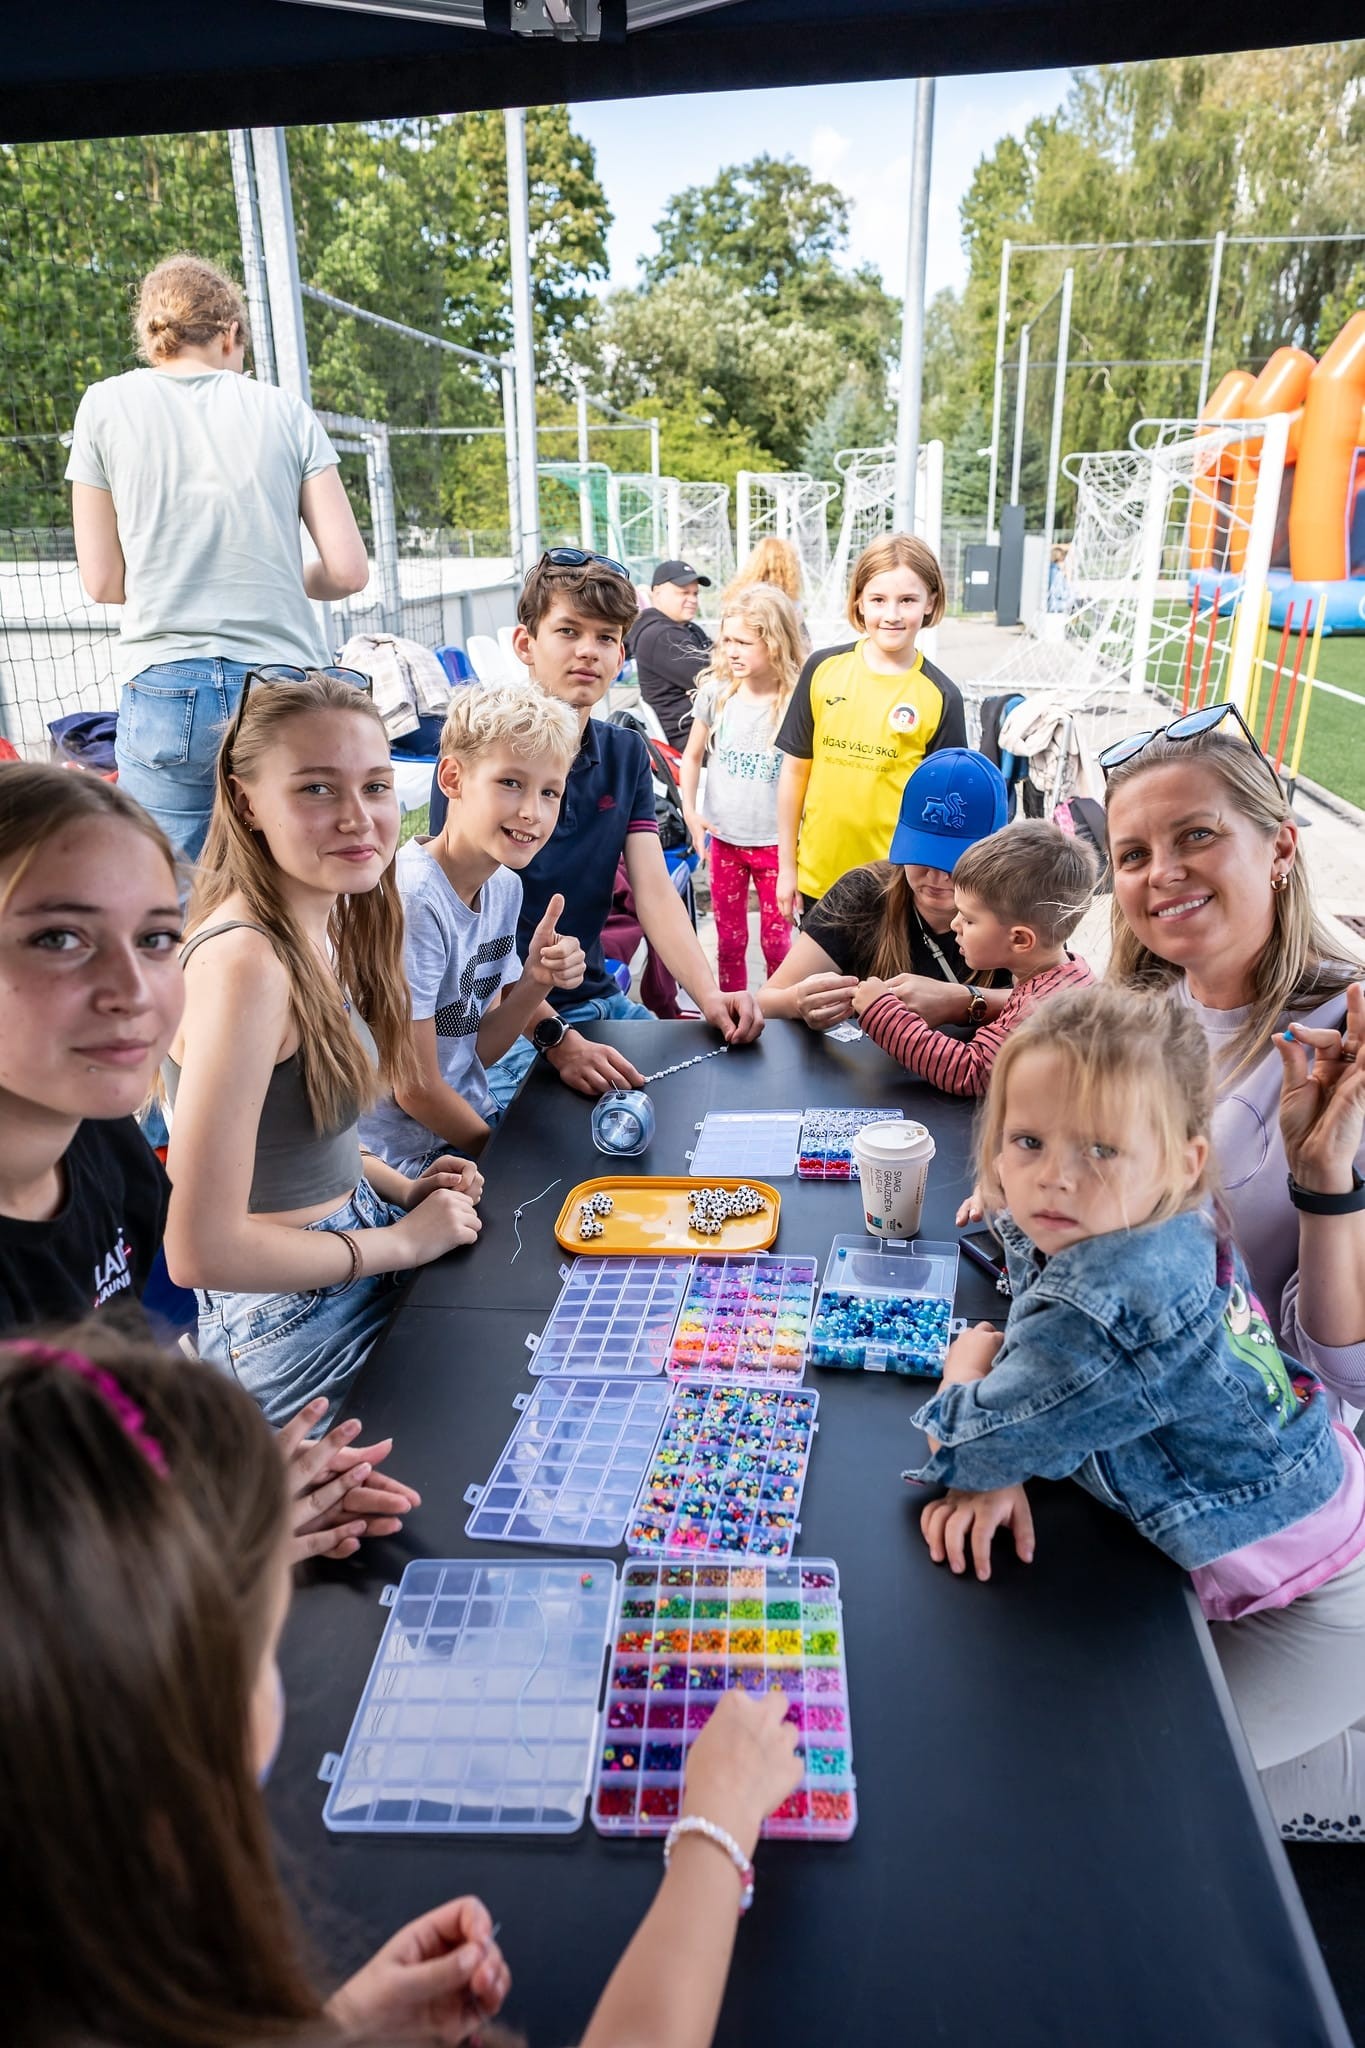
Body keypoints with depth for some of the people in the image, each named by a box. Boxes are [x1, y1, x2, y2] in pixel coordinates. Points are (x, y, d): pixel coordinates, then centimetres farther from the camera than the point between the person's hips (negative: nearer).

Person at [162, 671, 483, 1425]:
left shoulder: (324, 922, 1)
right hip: (294, 1326, -8)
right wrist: (402, 1240, -17)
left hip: (353, 1243, 8)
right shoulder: (245, 963, -28)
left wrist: (400, 1189, 0)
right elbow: (201, 1250, -28)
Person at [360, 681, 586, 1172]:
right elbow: (416, 1088, -19)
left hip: (467, 1123, 7)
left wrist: (536, 983, -13)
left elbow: (476, 1051, 3)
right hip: (405, 1161, -7)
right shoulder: (411, 899, -25)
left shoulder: (504, 886, 0)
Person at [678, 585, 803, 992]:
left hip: (775, 843, -2)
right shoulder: (715, 691, -4)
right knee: (729, 939, 14)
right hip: (724, 839, 2)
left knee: (776, 942, 8)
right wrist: (690, 810, -3)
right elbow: (693, 755, 9)